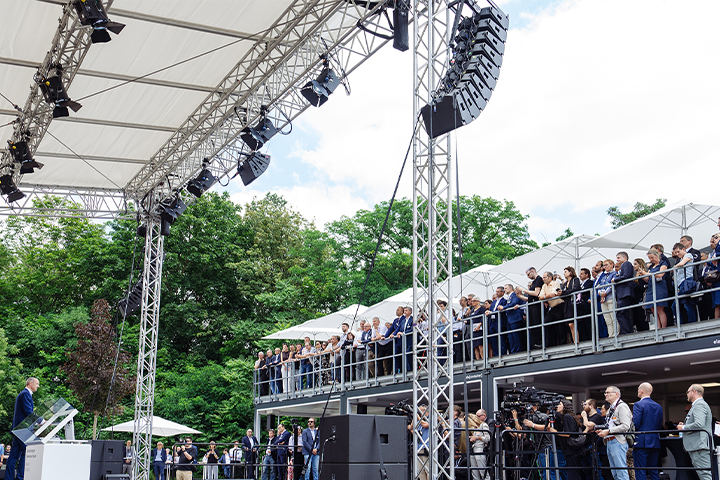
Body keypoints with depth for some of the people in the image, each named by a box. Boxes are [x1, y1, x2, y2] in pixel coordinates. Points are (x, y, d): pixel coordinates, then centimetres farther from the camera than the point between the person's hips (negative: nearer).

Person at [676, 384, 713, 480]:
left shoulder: (699, 405, -11)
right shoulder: (698, 404, 23)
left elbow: (699, 424, -24)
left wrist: (683, 428, -11)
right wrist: (685, 425, 19)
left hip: (699, 447, -11)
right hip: (697, 447, 11)